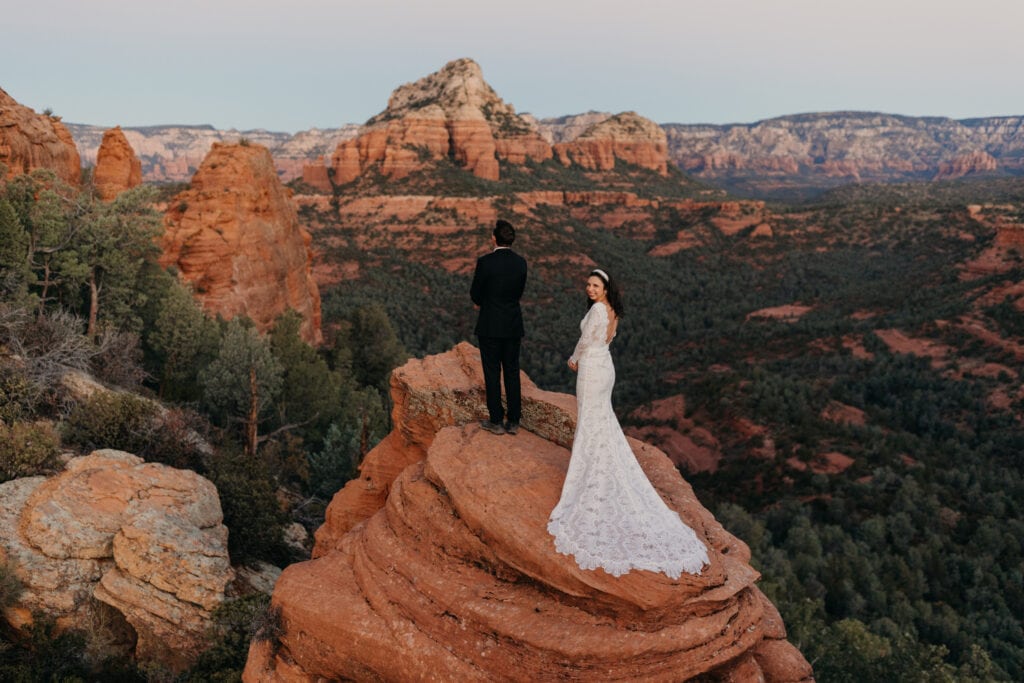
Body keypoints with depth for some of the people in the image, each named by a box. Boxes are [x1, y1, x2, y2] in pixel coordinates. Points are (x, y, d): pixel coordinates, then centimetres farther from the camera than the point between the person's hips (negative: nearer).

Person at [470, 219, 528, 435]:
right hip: (513, 325, 4)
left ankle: (496, 421, 12)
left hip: (490, 326, -4)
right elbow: (519, 292, 9)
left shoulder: (485, 262, -15)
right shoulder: (520, 262, 0)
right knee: (512, 372, 12)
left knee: (492, 373, 6)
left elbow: (475, 294, -5)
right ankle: (513, 421, 17)